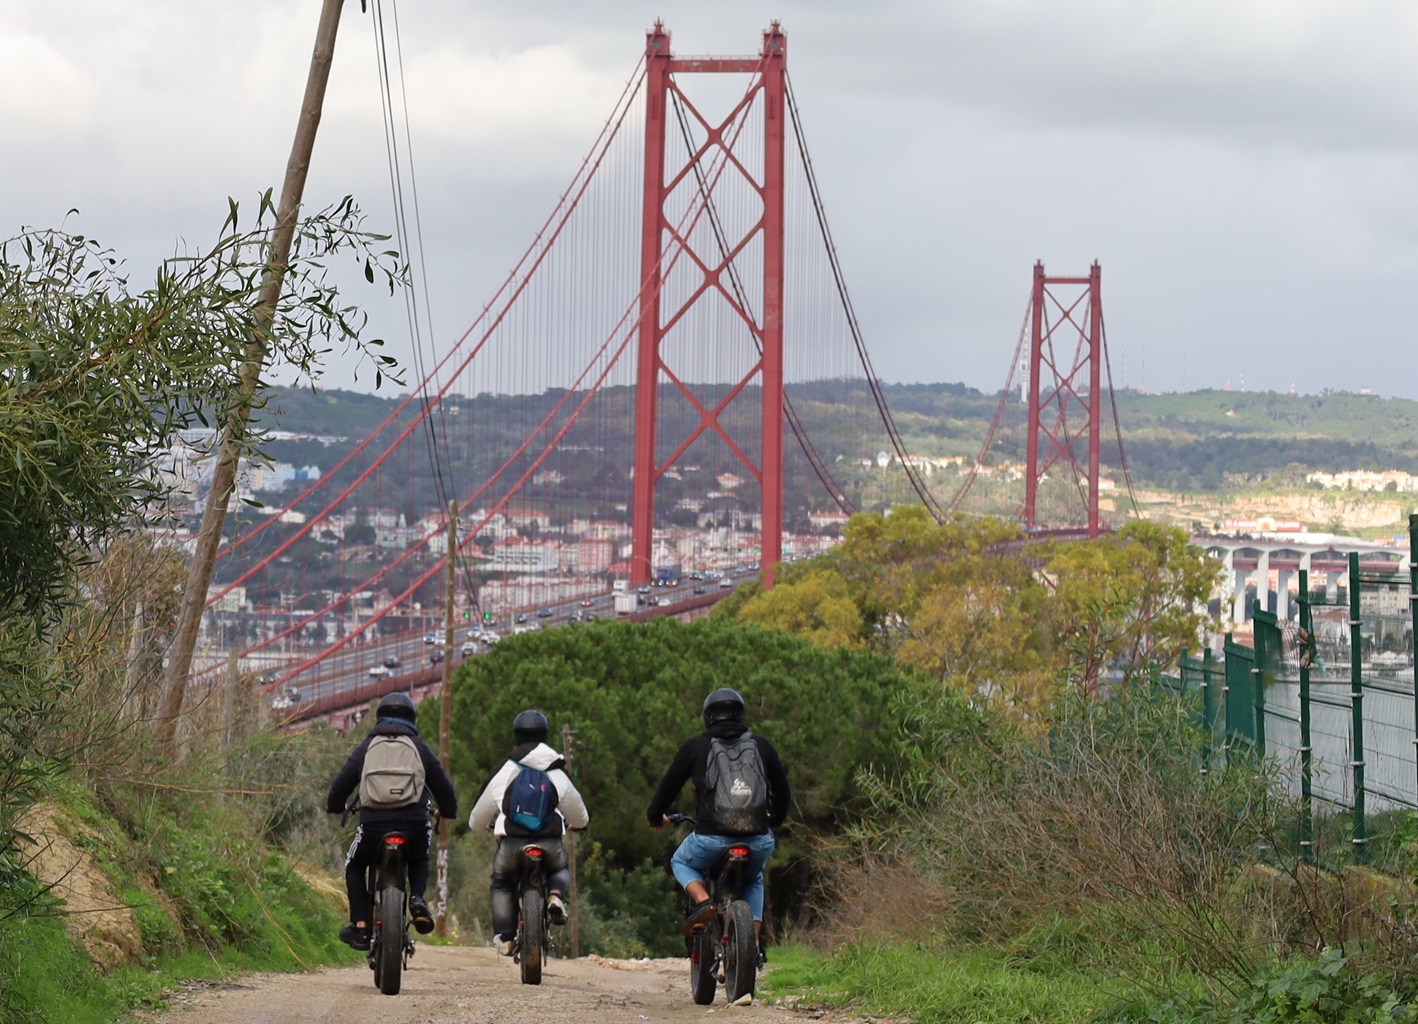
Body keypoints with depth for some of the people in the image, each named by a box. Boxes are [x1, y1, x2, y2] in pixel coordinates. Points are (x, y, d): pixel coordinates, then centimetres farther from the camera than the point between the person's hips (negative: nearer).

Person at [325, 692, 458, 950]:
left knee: (354, 866, 25)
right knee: (419, 860, 32)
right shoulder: (420, 748, 13)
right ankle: (417, 898, 2)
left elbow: (341, 782, 14)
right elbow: (443, 786, 16)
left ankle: (360, 925, 11)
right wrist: (448, 811, 36)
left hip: (373, 824, -1)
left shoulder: (366, 747, 12)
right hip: (414, 826, 1)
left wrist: (335, 807, 35)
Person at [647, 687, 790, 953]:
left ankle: (702, 901, 0)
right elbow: (783, 792, 23)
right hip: (758, 841, 3)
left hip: (711, 838, -3)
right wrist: (775, 820, 44)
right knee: (753, 880, 34)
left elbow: (669, 784, 14)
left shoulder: (694, 747, 7)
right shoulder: (761, 745, 14)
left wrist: (655, 816, 34)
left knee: (681, 862, 29)